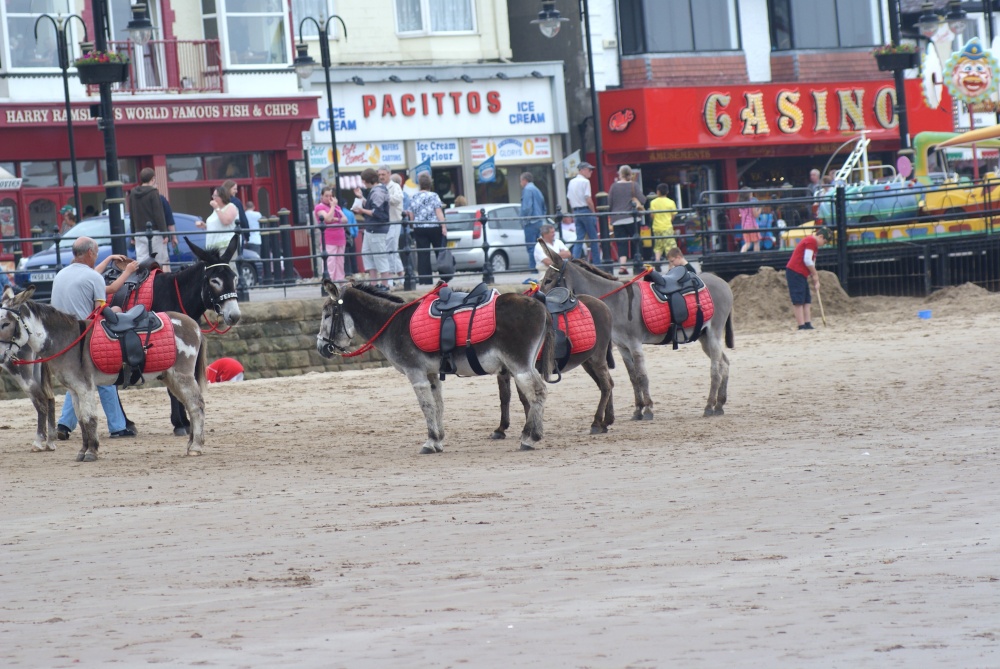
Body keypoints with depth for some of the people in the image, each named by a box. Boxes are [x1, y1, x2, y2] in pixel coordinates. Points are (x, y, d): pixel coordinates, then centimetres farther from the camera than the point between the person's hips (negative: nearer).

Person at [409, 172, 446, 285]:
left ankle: (424, 279, -8)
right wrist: (443, 226, -12)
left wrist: (414, 226, 21)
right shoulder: (433, 196, -4)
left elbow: (412, 216, 10)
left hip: (419, 228, 2)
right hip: (434, 228, -2)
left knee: (422, 255, -1)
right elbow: (438, 212, -10)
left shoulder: (413, 198, 7)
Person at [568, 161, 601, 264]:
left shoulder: (571, 182, 11)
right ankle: (596, 263, 5)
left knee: (579, 238, 7)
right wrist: (594, 212, -7)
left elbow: (569, 199, 14)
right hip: (586, 210, -7)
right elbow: (588, 199, -16)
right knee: (593, 239, 2)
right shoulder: (585, 182, -12)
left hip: (576, 212, 7)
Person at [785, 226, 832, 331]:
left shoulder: (814, 244, 21)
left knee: (807, 300, 8)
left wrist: (816, 281, 12)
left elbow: (811, 263, 20)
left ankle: (808, 324, 6)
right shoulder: (811, 241, -12)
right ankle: (802, 326, -11)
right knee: (799, 301, -10)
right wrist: (815, 275, -7)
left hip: (801, 274, 10)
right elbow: (807, 260, -19)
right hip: (795, 273, -10)